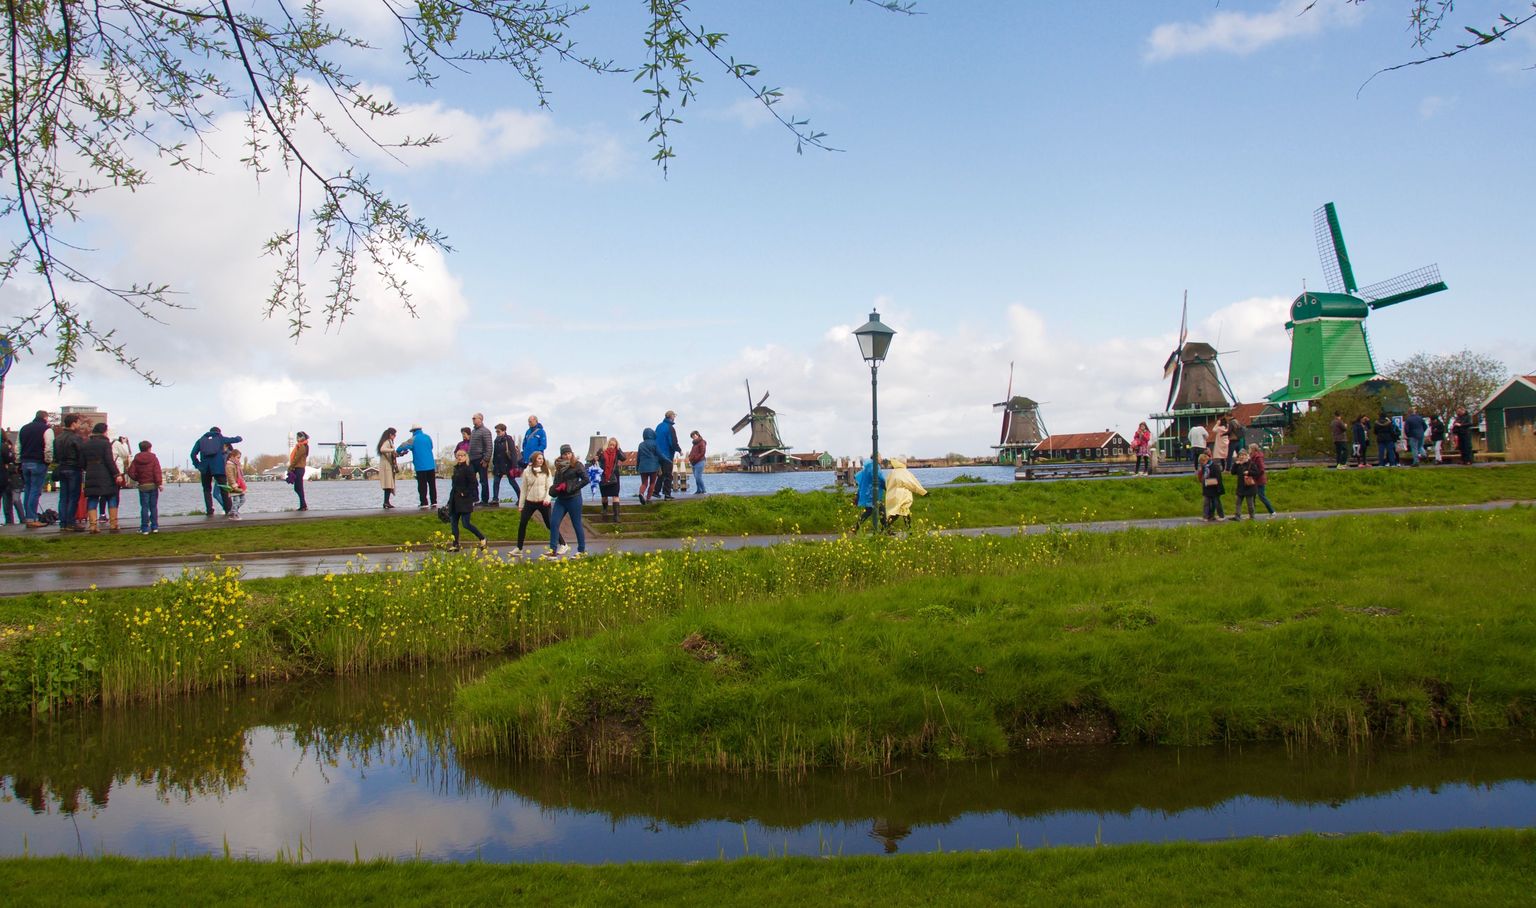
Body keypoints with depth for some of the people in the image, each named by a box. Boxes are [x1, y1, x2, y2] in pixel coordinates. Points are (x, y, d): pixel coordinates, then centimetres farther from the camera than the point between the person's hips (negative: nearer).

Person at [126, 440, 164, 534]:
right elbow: (157, 472, -10)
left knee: (144, 507, 2)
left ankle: (145, 528, -2)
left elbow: (131, 472, -3)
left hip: (143, 486, 0)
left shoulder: (136, 460, 3)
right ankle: (154, 526, 8)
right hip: (153, 485, 0)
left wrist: (137, 479, 13)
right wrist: (159, 483, -12)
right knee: (153, 506, 8)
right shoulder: (154, 458, -2)